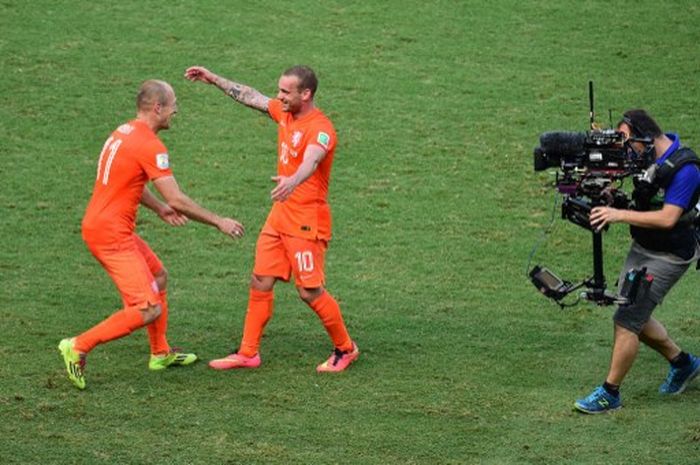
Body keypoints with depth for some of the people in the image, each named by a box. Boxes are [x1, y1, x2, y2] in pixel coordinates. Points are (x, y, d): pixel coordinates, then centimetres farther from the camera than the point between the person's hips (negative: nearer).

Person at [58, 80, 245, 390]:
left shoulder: (125, 132, 12)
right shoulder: (150, 146, -17)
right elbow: (177, 200, -16)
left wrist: (159, 208, 31)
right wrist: (218, 222, -6)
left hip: (99, 224, 10)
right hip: (112, 233, -10)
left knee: (158, 275, 26)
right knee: (149, 310, -12)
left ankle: (161, 353, 34)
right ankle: (79, 346, -10)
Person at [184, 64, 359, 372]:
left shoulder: (320, 129, -21)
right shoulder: (284, 112, 5)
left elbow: (311, 160, -42)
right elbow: (250, 97, 21)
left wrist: (293, 181, -62)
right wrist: (214, 80, 23)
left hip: (307, 222, -8)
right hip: (280, 216, 8)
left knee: (310, 291, -5)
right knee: (260, 283, 8)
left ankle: (345, 349, 14)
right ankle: (248, 353, 17)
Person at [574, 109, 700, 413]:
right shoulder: (650, 155, -1)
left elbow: (667, 218, -31)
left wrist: (620, 214, -32)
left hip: (668, 256, -9)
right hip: (642, 248, 9)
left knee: (627, 320, -9)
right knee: (636, 317, 15)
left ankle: (609, 394, 1)